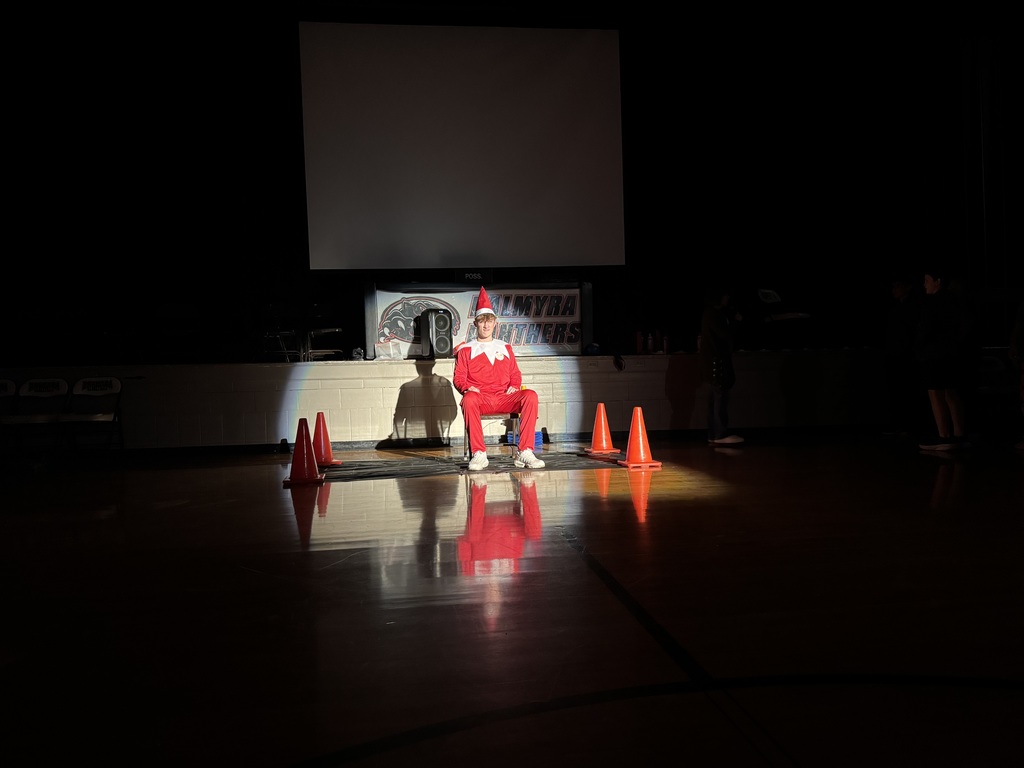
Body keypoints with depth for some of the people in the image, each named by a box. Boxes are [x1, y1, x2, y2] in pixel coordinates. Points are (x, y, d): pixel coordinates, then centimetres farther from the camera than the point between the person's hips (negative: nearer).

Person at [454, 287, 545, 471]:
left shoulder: (505, 348, 23)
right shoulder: (466, 350, 15)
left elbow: (515, 374, 21)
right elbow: (458, 377, 7)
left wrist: (514, 386, -2)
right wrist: (467, 387, -15)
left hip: (505, 399, 2)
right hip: (480, 399, -2)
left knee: (530, 395, -28)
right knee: (469, 399, -39)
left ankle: (524, 452, -29)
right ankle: (478, 454, -33)